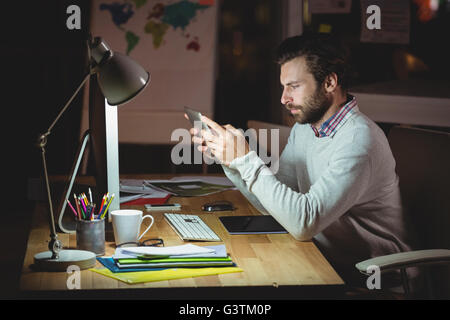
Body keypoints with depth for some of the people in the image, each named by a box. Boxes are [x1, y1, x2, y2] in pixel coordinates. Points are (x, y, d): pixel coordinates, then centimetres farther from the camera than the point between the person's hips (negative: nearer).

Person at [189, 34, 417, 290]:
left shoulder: (360, 140, -23)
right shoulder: (304, 127, 5)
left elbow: (304, 223, -31)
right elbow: (271, 204, 6)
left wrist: (246, 159, -28)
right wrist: (227, 156, -5)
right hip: (326, 258, 7)